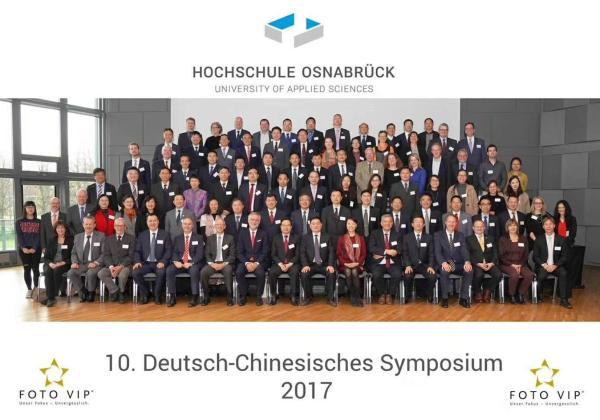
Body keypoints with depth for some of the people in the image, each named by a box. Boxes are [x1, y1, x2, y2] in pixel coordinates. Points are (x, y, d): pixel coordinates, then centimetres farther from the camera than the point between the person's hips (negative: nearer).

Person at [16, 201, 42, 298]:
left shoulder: (39, 222, 7)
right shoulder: (19, 222, 8)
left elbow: (39, 236, -1)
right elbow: (19, 236, 0)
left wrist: (34, 248, -14)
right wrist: (23, 248, -14)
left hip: (36, 249, 0)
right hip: (23, 249, 0)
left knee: (35, 269, 0)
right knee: (26, 269, 1)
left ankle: (36, 288, 9)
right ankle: (29, 289, 7)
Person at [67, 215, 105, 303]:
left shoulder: (101, 236, 3)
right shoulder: (77, 237, 15)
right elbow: (74, 253, 16)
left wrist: (96, 262, -17)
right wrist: (74, 262, -4)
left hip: (94, 264, -4)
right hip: (81, 264, 4)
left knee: (90, 273, -34)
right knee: (70, 273, -25)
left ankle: (91, 292, -4)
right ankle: (83, 291, -1)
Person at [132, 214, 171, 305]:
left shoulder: (165, 234, 4)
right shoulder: (142, 235, 12)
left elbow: (168, 251, -2)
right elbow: (137, 251, 9)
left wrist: (162, 262, -17)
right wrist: (137, 262, -10)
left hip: (159, 263, -2)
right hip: (146, 263, 3)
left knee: (161, 272, -35)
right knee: (135, 272, -26)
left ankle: (157, 295, -10)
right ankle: (145, 293, -2)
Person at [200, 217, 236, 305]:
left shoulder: (230, 238, 8)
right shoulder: (210, 238, 15)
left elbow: (232, 255, 2)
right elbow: (207, 254, 9)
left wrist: (224, 264, -15)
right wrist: (211, 263, -12)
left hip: (225, 263, -2)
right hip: (212, 263, 2)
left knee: (228, 271, -36)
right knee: (203, 272, -28)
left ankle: (230, 297, -24)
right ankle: (206, 296, -10)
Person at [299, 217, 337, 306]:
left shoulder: (327, 237, 7)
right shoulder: (305, 237, 7)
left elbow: (331, 252, 0)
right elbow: (302, 253, -1)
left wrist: (330, 265, -17)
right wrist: (305, 265, -18)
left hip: (324, 265, 0)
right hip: (310, 264, 0)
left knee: (331, 273, -30)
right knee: (304, 274, -30)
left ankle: (330, 298, -14)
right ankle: (308, 297, -9)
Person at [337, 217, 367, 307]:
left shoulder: (361, 238, 13)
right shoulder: (341, 238, 12)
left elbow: (364, 253, 7)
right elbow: (338, 253, 6)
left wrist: (357, 263, -9)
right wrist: (345, 263, -10)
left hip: (357, 264, 0)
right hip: (345, 265, 0)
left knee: (354, 272, -33)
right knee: (348, 272, -33)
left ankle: (357, 297, -27)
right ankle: (353, 297, -24)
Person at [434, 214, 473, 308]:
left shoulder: (460, 235, 13)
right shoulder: (438, 235, 4)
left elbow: (464, 250, 0)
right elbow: (437, 252, -7)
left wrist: (467, 261, -23)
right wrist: (443, 263, -28)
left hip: (458, 264, 3)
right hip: (445, 264, -2)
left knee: (469, 270, -28)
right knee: (444, 271, -36)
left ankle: (463, 298, -15)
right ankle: (444, 298, -20)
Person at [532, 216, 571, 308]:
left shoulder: (561, 240, 6)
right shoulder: (538, 240, 5)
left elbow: (564, 256, 4)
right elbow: (535, 256, 4)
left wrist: (555, 265, -12)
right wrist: (544, 265, -13)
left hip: (556, 266, 1)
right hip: (543, 266, -1)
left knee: (563, 273, -31)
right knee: (541, 275, -32)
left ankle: (564, 300, -23)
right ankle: (540, 295, -4)